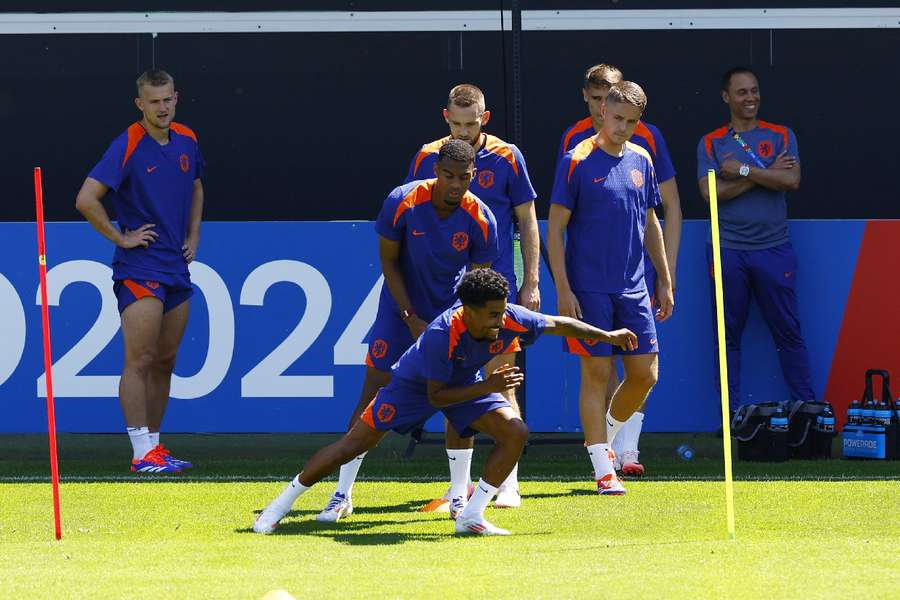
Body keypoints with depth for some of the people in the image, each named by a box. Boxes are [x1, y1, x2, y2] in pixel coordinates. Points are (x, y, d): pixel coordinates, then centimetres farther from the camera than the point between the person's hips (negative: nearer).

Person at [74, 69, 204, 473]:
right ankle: (142, 454, -11)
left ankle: (154, 445, 17)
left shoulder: (186, 141, 9)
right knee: (140, 360, -10)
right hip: (139, 269, -7)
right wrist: (121, 238, -13)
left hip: (177, 268, 7)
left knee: (165, 361, 10)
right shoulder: (127, 147, -13)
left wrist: (193, 235, 18)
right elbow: (86, 200, -18)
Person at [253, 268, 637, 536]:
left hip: (467, 384, 5)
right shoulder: (442, 335, -41)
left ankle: (470, 516, -8)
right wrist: (488, 386, -40)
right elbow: (436, 396, -32)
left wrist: (606, 335, -1)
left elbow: (558, 324, -8)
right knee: (355, 444, -7)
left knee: (515, 432, -17)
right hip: (415, 385, -5)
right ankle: (284, 502, 8)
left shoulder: (510, 320, -28)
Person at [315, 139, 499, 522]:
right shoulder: (402, 202, -20)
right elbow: (389, 262, -9)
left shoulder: (481, 220, -17)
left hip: (451, 313, 1)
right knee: (373, 394, -6)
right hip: (401, 308, -1)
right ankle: (343, 494, 0)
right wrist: (412, 319, -13)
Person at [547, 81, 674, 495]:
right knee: (596, 373, -4)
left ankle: (605, 437, 27)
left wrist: (664, 281, 17)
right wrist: (563, 289, -12)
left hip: (633, 289, 5)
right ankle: (603, 470, 2)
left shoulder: (641, 161, 10)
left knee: (645, 374, 3)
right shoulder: (578, 162, -6)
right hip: (589, 290, -5)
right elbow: (555, 229, -6)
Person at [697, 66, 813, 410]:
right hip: (728, 251, 0)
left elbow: (792, 180, -9)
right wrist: (766, 174, -10)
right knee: (728, 334, 3)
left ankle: (807, 406, 5)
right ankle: (730, 415, 8)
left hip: (773, 249, 0)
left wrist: (743, 170, -10)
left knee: (788, 331, 1)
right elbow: (711, 192, -8)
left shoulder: (781, 136, 7)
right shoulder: (711, 143, 7)